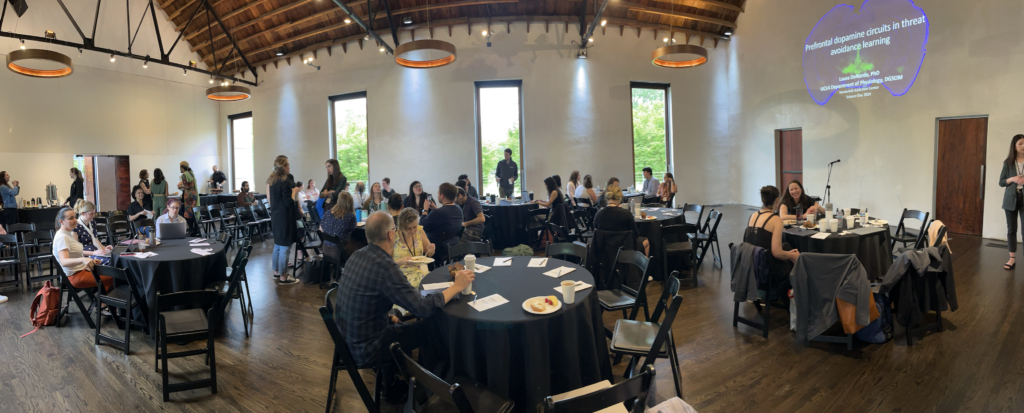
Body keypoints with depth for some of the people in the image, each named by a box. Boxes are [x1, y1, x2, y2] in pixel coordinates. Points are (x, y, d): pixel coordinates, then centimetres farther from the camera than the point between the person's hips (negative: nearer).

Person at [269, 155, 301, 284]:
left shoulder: (272, 180, 10)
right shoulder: (285, 182, -18)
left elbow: (269, 196, 20)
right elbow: (289, 202, -19)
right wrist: (294, 192, -6)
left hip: (275, 216, 10)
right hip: (285, 218, -10)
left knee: (277, 245, 20)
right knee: (284, 247, -4)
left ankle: (276, 271, 30)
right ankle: (283, 277, 2)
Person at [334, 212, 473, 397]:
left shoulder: (357, 255, -2)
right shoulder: (385, 267, -27)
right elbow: (423, 308, -27)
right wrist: (456, 286, -17)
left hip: (346, 336, 8)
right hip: (365, 349, -8)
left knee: (398, 324, 30)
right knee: (434, 327, 3)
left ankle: (391, 385, 39)